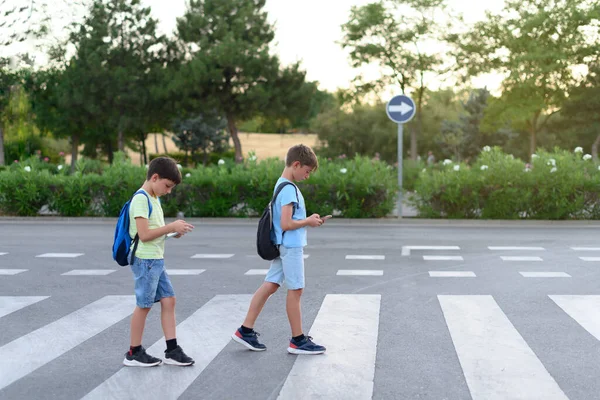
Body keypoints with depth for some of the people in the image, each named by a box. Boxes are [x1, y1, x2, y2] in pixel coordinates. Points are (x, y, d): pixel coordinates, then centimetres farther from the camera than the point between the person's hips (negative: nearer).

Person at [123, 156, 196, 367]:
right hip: (145, 260, -9)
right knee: (144, 305, 0)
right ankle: (134, 353, 13)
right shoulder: (141, 199, -16)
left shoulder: (153, 199, 14)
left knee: (168, 299, 7)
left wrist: (173, 231, 2)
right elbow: (144, 234, -22)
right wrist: (171, 227, -18)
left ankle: (172, 350, 11)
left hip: (156, 260, 9)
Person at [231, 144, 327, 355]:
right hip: (292, 246, -9)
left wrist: (308, 220, 10)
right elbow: (286, 224, -23)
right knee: (295, 290, 0)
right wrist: (308, 221, -10)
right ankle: (298, 341, 9)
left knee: (270, 285, 10)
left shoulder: (282, 185, 12)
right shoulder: (289, 189, -18)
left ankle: (245, 330, 13)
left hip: (283, 245, 9)